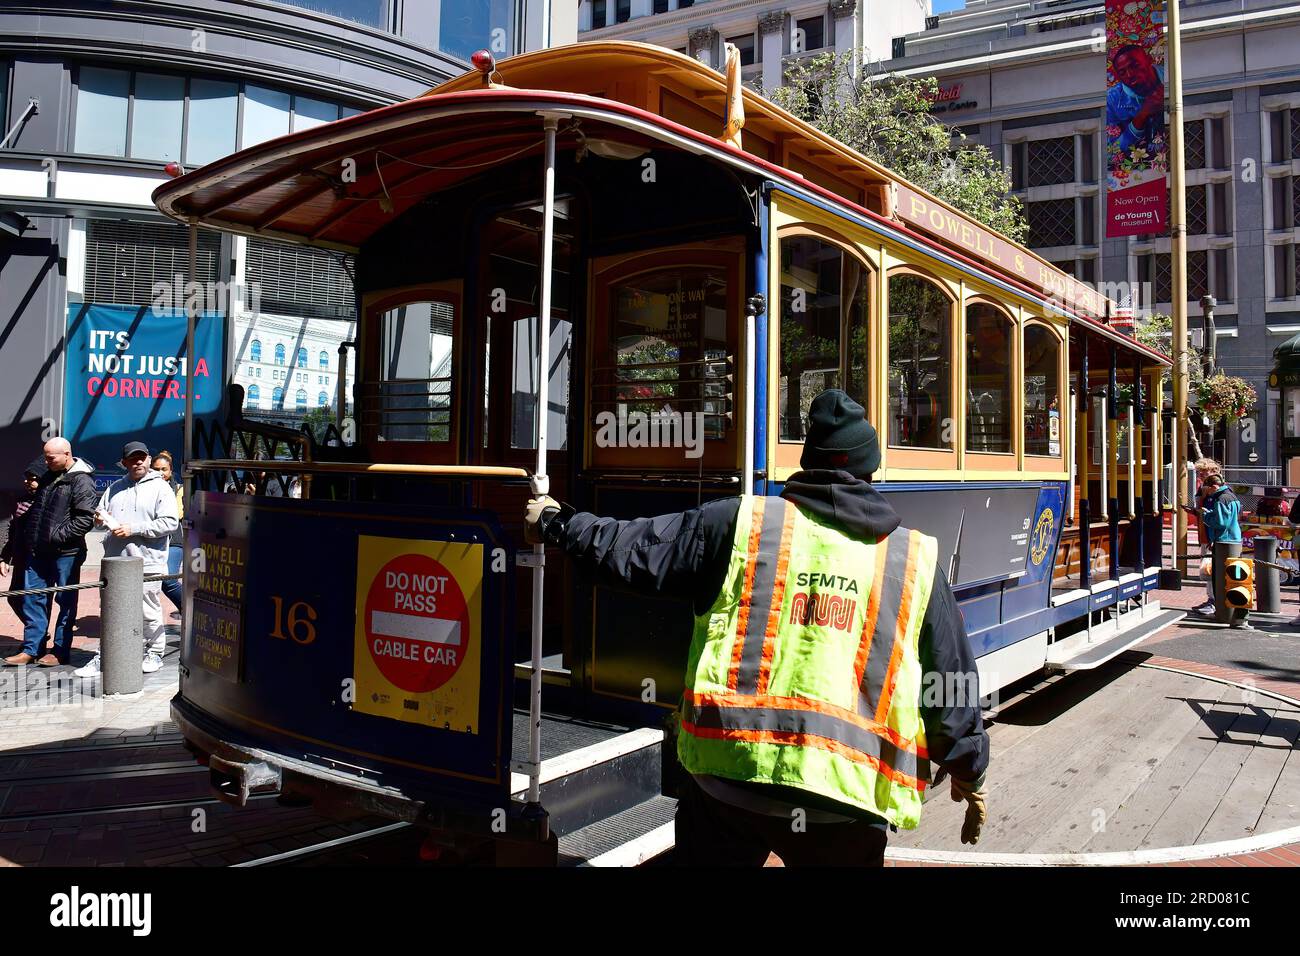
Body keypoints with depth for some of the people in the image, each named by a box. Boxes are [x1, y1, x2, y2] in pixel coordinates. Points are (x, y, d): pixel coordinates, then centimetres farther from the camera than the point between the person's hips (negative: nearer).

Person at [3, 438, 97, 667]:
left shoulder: (81, 481, -12)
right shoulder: (49, 476, 13)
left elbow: (85, 519, -19)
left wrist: (57, 536, -19)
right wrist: (30, 535, 11)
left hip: (66, 552, -8)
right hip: (38, 551, 8)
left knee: (66, 602, 3)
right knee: (33, 599, 10)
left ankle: (60, 651, 11)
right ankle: (31, 649, 18)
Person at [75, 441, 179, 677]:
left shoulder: (160, 488, -2)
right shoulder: (115, 488, 16)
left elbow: (170, 522, -12)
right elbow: (101, 511, 23)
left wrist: (133, 529, -15)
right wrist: (100, 517, -2)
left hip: (146, 563, -5)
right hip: (114, 561, 5)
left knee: (149, 612, 3)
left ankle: (154, 652, 18)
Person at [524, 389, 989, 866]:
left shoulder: (740, 523, 0)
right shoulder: (916, 559, 4)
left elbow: (626, 550, 6)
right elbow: (952, 683, 10)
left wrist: (556, 522, 25)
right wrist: (970, 775, 26)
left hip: (726, 771, 0)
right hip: (844, 789, 1)